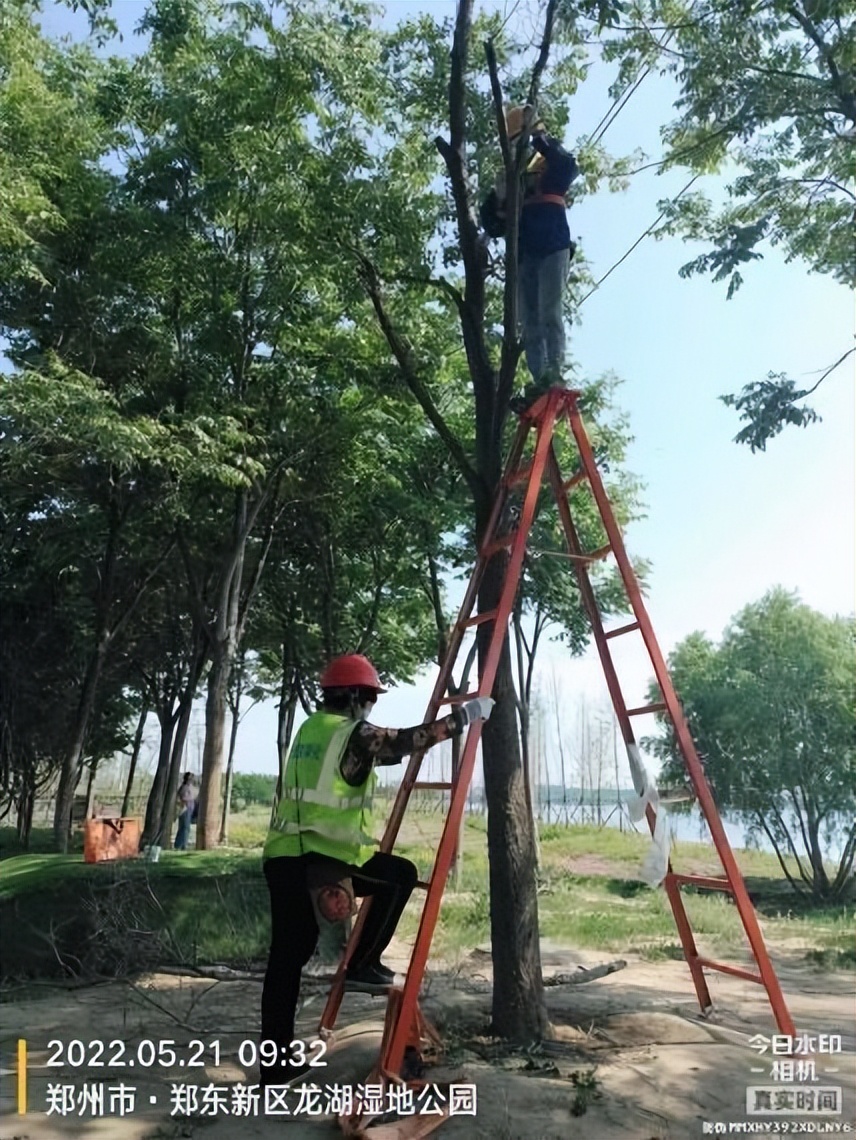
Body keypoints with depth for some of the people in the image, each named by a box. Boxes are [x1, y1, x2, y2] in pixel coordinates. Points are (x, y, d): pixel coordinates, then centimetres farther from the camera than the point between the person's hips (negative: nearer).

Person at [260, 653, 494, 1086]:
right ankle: (362, 965, 13)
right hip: (320, 858, -8)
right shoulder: (353, 734, -9)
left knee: (286, 958, 14)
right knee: (400, 875, 10)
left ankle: (276, 1060, 20)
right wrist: (467, 713, -2)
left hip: (282, 856, 8)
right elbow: (409, 740, -11)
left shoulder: (309, 729, 17)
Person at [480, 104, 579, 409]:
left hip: (554, 251, -5)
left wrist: (541, 140, -16)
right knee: (529, 325, -4)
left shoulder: (551, 169, 14)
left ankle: (554, 372, -25)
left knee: (550, 312, -18)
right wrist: (498, 198, -1)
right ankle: (540, 383, -8)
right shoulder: (508, 180, 24)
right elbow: (493, 227, 16)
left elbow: (570, 167, -10)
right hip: (523, 258, 5)